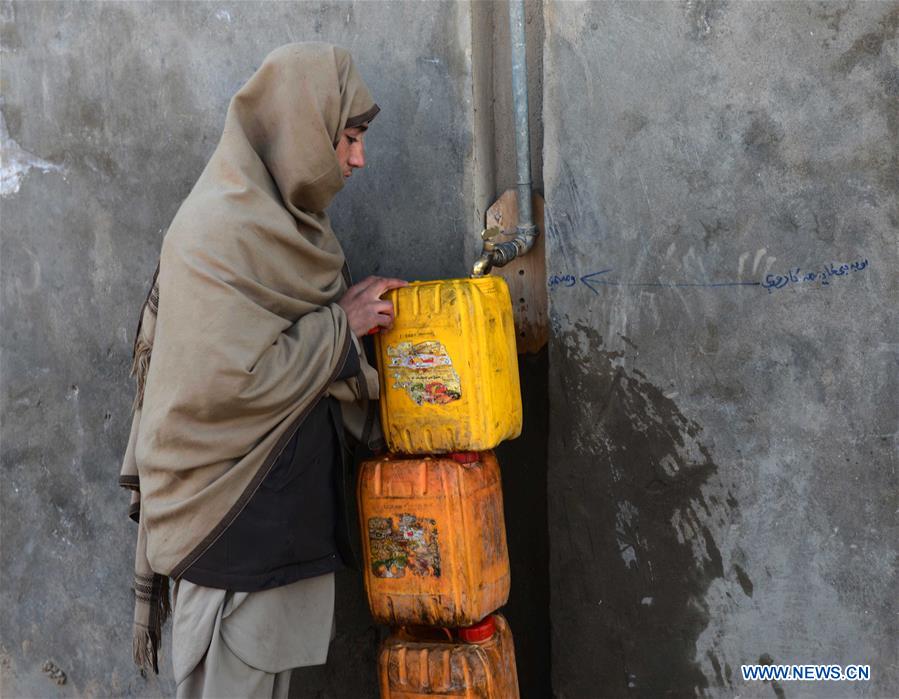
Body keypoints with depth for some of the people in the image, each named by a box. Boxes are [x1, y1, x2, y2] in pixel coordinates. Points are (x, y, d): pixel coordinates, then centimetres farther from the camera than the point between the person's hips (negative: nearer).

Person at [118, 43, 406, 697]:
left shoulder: (279, 220, 13)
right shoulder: (220, 231, -18)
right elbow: (228, 378, -24)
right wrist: (340, 324, -14)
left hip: (283, 515, 9)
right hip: (234, 521, -9)